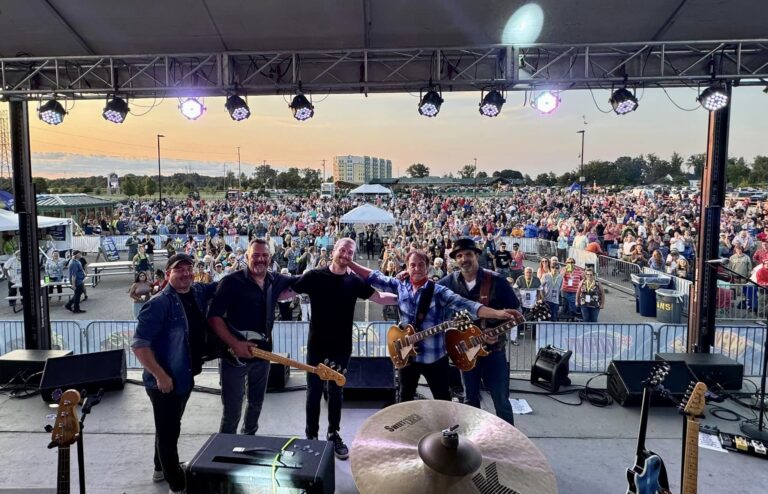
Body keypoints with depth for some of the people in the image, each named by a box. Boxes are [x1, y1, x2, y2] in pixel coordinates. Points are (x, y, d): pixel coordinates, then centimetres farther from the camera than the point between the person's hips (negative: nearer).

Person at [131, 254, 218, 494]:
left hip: (186, 376, 8)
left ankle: (162, 468, 47)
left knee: (170, 426, 25)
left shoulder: (198, 292, -1)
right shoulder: (159, 303, -21)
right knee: (169, 430, 6)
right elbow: (139, 344, -23)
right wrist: (160, 375, -24)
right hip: (165, 380, -8)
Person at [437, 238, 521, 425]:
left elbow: (515, 312, -7)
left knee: (501, 400, 5)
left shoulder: (496, 280, -12)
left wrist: (499, 333, -19)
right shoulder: (450, 281, -3)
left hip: (493, 348, -3)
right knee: (471, 398, 17)